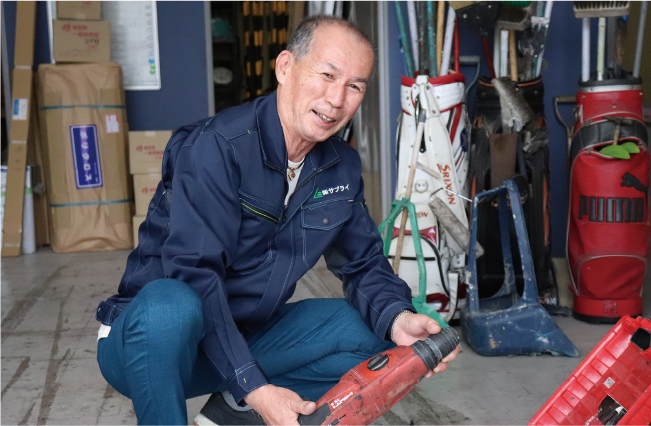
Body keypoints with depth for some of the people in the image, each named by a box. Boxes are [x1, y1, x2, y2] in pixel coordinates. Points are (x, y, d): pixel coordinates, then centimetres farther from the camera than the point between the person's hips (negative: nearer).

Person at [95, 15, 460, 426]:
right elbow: (195, 275, -29)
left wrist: (396, 317, -16)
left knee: (363, 329, -8)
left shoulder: (342, 167, 1)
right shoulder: (215, 147, -22)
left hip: (245, 337, 7)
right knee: (169, 305, -39)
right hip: (147, 342, -6)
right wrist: (254, 386, -34)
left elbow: (364, 263, 7)